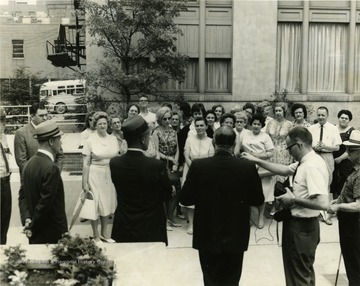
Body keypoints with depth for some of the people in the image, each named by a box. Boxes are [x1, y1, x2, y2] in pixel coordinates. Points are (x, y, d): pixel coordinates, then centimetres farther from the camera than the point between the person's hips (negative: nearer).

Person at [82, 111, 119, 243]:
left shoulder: (113, 139, 4)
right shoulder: (90, 141, -7)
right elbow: (86, 164, -6)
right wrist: (85, 183, -9)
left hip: (110, 175, 4)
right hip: (95, 175, -4)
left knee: (107, 203, 14)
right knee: (96, 204, 4)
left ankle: (104, 233, 31)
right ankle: (96, 235, 20)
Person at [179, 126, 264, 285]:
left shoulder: (198, 166, -15)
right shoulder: (248, 168, -14)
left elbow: (184, 199, -8)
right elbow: (258, 200, -3)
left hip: (208, 236, 0)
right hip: (236, 236, 1)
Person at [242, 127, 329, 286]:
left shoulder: (312, 166, -26)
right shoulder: (305, 162, 3)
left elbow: (323, 203, -33)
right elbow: (284, 170, 14)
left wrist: (293, 199, -23)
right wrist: (256, 160, 9)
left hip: (301, 228, -9)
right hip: (300, 224, 9)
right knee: (304, 272, 26)